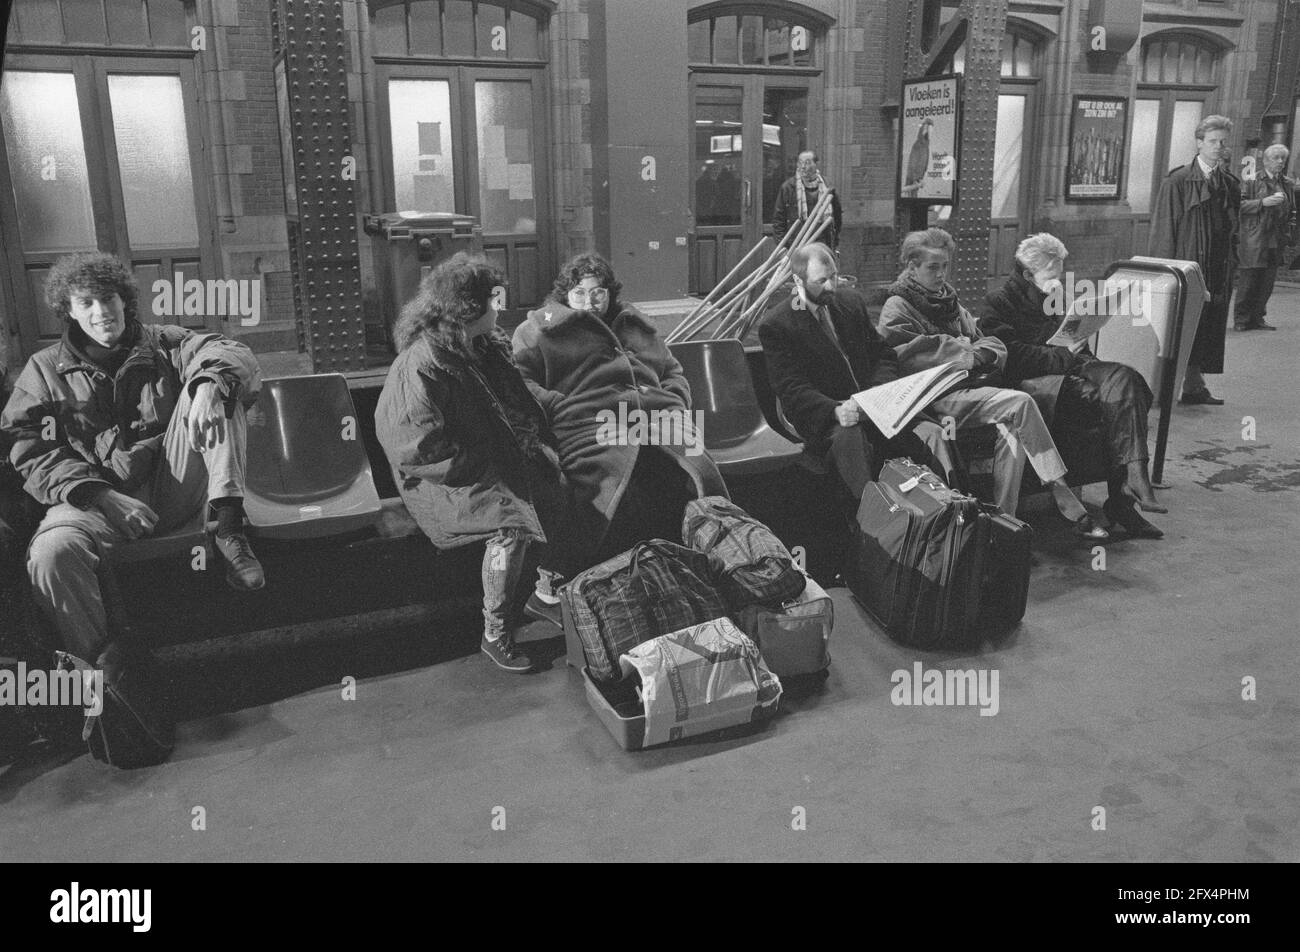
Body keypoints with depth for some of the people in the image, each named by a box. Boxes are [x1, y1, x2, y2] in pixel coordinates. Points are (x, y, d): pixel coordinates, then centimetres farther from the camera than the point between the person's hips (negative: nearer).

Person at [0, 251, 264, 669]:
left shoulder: (163, 345, 15)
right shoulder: (44, 371, 12)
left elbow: (234, 354, -2)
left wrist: (209, 385, -28)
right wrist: (102, 497, -16)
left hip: (173, 488, 1)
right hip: (95, 498, -1)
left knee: (215, 386, -16)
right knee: (52, 551, -34)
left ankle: (226, 524, -27)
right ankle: (100, 658, -13)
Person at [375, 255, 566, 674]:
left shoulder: (485, 348, 8)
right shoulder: (421, 365, -20)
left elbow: (519, 402, 20)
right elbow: (421, 447, -23)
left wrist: (539, 444, 6)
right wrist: (480, 466, -19)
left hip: (500, 460, 9)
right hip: (446, 478, -9)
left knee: (564, 489, -8)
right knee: (512, 519, -28)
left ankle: (550, 589, 14)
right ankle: (495, 635, -14)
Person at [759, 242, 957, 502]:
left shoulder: (852, 302, 15)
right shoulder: (776, 325, -4)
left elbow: (883, 353, 18)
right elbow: (791, 388, -11)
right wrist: (835, 411, -29)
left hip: (871, 407, 5)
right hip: (823, 420, -5)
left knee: (930, 432, -19)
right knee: (850, 438, -39)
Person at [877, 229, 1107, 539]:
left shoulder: (949, 301, 23)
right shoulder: (897, 309, 1)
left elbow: (992, 345, 21)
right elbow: (912, 359, -15)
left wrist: (981, 354, -4)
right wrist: (966, 355, -9)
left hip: (971, 387, 7)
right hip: (940, 399, -7)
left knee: (1012, 437, -24)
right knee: (1021, 403, -24)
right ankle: (1069, 506, -22)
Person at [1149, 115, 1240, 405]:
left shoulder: (1230, 184, 11)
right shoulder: (1178, 181, -4)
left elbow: (1233, 228, 15)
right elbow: (1164, 228, -7)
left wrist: (1231, 264, 8)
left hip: (1217, 271, 5)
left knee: (1208, 330, 6)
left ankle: (1194, 385, 14)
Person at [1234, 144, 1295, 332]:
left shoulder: (1288, 184, 16)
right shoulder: (1252, 181, 0)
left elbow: (1291, 211, 22)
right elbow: (1239, 205, -7)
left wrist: (1288, 237, 11)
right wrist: (1262, 202, -18)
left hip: (1276, 243, 5)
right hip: (1253, 242, -5)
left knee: (1266, 284, 6)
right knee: (1247, 282, -5)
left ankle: (1257, 318, 13)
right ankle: (1241, 319, 2)